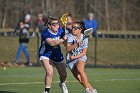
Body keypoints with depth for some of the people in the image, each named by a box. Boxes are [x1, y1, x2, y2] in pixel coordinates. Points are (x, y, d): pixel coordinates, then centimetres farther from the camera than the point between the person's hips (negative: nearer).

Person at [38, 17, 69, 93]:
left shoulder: (60, 31, -8)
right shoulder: (45, 33, -24)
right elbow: (52, 43, -39)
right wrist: (62, 40, -46)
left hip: (57, 55, 5)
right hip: (46, 55, -5)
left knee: (63, 75, 13)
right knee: (49, 72, -27)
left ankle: (62, 84, 50)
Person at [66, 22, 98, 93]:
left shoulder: (84, 38, -7)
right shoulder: (70, 37, -11)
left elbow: (84, 52, -7)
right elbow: (67, 49, -25)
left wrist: (75, 57, -20)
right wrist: (76, 45, -41)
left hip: (80, 57, -1)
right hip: (70, 59, 1)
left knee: (80, 69, -30)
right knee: (79, 78, -7)